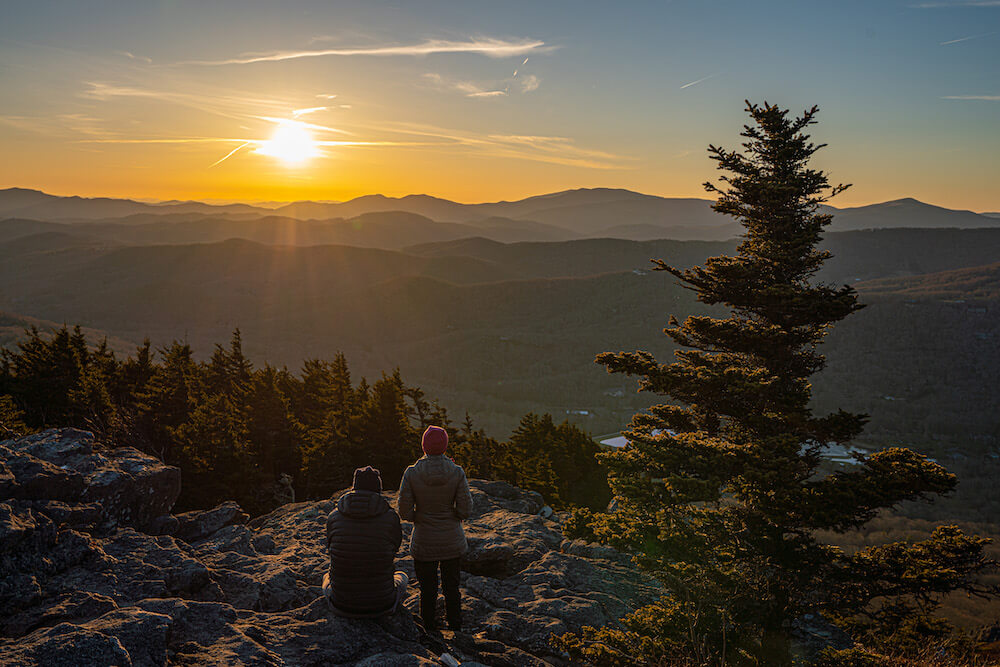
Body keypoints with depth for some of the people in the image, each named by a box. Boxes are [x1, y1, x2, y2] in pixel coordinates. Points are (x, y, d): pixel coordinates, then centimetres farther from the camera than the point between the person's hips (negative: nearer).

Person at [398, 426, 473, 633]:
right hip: (452, 541, 1)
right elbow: (465, 510, -12)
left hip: (424, 543, -1)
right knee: (452, 586, 21)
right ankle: (455, 627, 35)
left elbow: (404, 511, -12)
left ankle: (430, 631, 31)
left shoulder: (411, 473, -17)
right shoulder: (457, 473, -16)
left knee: (427, 590, 17)